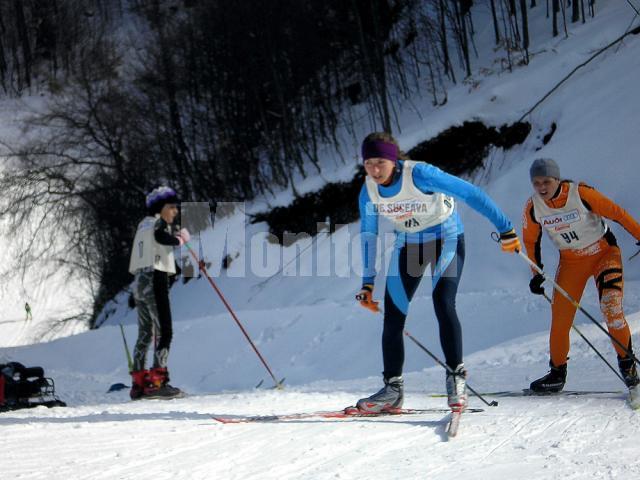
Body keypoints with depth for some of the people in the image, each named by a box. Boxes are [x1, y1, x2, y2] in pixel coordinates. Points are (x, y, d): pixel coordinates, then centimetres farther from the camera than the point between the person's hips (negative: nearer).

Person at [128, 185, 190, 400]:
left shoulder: (144, 224, 20)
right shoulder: (158, 223, -6)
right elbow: (160, 237, -27)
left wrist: (173, 238, 27)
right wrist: (180, 238, -11)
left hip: (139, 282, 9)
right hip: (155, 280, -9)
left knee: (145, 334, 12)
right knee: (164, 332, -10)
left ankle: (138, 383, 11)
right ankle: (158, 381, -19)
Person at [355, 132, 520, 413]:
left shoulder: (419, 174, -29)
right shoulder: (369, 190, -11)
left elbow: (470, 194, -27)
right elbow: (368, 234, 3)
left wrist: (504, 228, -27)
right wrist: (367, 282, 3)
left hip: (445, 239, -5)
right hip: (408, 244, 5)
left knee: (443, 303, -24)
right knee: (392, 315, -3)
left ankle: (456, 377, -15)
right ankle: (393, 389, 5)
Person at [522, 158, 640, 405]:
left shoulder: (580, 193, -23)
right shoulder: (533, 208, -11)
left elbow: (616, 213, -16)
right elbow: (531, 241, 6)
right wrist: (537, 275, 2)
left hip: (604, 252, -4)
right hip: (571, 262, 4)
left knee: (611, 309, -21)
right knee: (560, 319, -3)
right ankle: (557, 373, 15)